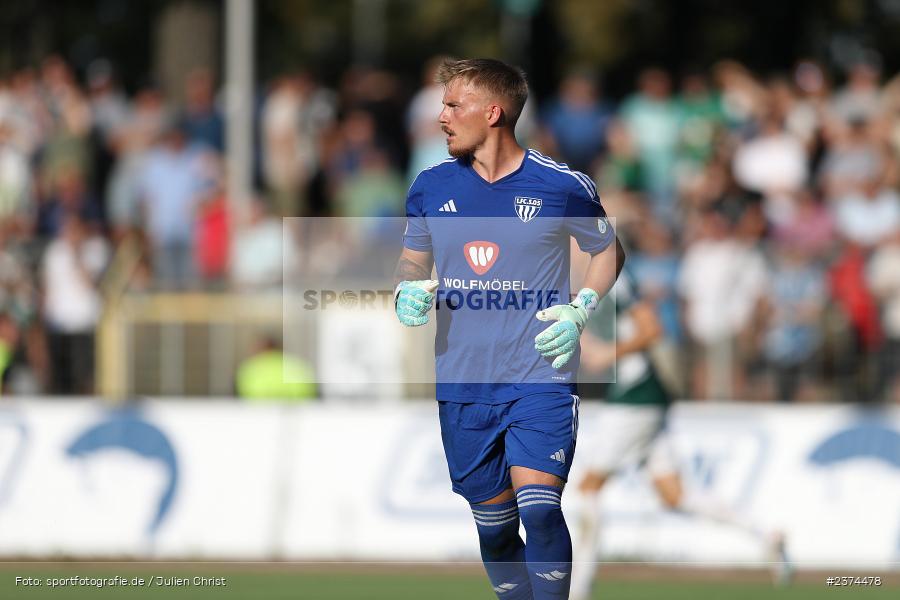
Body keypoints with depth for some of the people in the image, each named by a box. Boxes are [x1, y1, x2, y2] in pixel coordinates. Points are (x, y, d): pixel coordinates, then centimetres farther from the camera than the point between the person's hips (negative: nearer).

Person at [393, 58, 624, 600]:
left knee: (539, 510, -20)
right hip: (463, 384, 4)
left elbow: (608, 250, 12)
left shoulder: (563, 186, -4)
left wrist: (581, 311, -4)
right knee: (493, 524, 9)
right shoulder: (431, 187, 5)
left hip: (541, 378, -4)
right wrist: (408, 291, -3)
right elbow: (414, 257, 20)